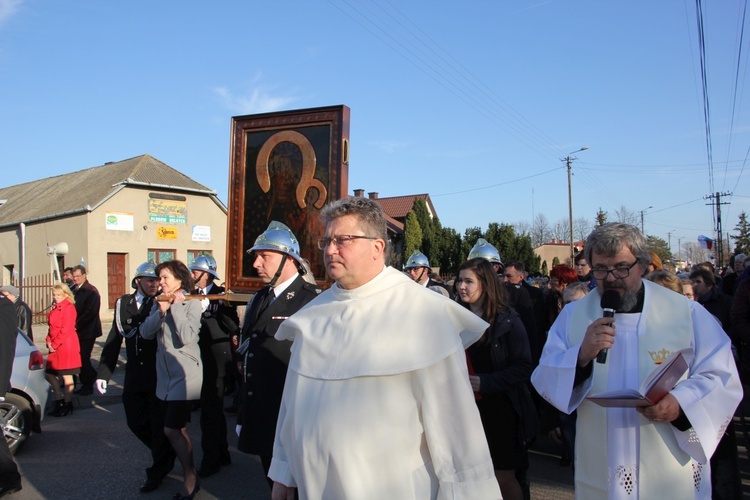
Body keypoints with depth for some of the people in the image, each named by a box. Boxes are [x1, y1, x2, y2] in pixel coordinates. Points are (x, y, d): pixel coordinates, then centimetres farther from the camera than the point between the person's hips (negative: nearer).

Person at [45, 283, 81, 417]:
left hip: (66, 345, -9)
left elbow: (66, 330, -16)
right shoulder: (56, 308, 15)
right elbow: (51, 326, 17)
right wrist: (49, 342, 2)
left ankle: (67, 405, 8)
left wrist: (54, 344, -13)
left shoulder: (69, 308, -11)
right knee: (50, 374, 13)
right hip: (54, 346, 9)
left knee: (66, 376, -1)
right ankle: (59, 402, 25)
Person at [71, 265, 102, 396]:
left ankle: (88, 386, 8)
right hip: (77, 331, 7)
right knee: (81, 358, 9)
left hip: (87, 331, -7)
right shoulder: (74, 290, 14)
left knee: (83, 359, -4)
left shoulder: (91, 291, -11)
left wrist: (77, 325, -15)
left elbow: (91, 311, -19)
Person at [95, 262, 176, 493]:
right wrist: (103, 373, 3)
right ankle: (165, 454, 39)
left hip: (159, 376, -4)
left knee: (159, 425, 6)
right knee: (135, 421, 14)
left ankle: (158, 470, 26)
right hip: (134, 377, 5)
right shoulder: (123, 304, 4)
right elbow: (114, 340, 6)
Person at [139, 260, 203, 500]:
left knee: (172, 429, -9)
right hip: (166, 374, 7)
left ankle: (190, 476, 10)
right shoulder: (160, 303, 10)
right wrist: (161, 310, -16)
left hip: (185, 374, -7)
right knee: (178, 429, 14)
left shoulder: (192, 304, -10)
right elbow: (145, 332, -2)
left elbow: (187, 337, -23)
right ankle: (190, 475, 28)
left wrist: (176, 306, -17)